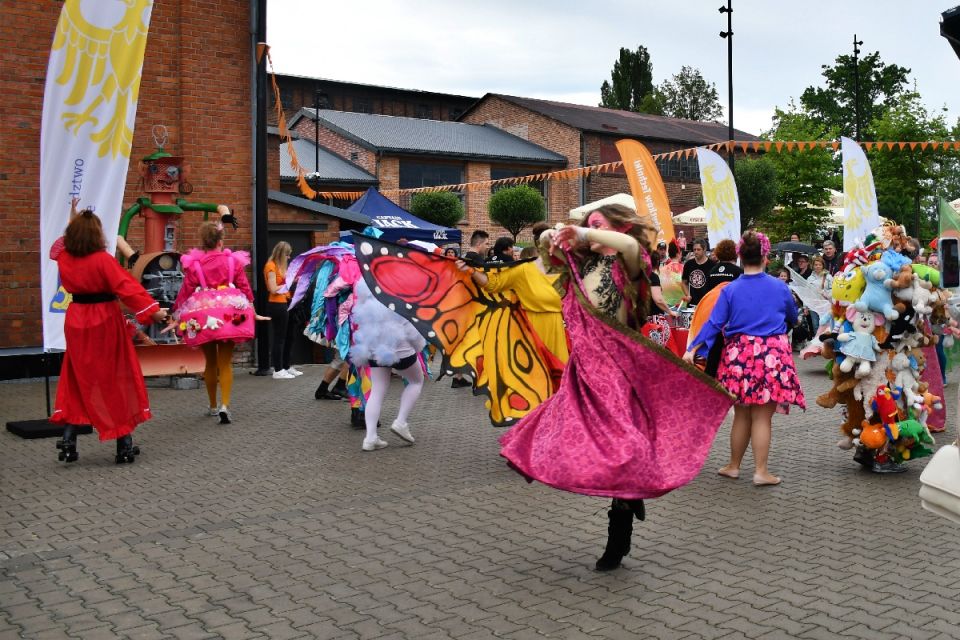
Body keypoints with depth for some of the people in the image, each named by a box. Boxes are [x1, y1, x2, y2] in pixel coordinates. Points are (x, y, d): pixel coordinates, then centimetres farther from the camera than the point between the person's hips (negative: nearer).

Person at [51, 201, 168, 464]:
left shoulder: (64, 258, 1)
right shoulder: (103, 260, -17)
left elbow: (66, 242, 25)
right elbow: (127, 287, -23)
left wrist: (75, 221, 31)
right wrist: (152, 310, -25)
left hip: (76, 324, 5)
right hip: (106, 324, -5)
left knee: (77, 381, 16)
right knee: (117, 383, 5)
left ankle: (68, 442, 12)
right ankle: (124, 446, 10)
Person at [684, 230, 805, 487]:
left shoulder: (730, 290, -2)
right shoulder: (780, 288, 0)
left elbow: (714, 324, -7)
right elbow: (793, 318, 17)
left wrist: (692, 349, -5)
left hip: (740, 354, 1)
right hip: (772, 355, -1)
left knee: (741, 415, 14)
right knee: (762, 417, 3)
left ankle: (734, 465, 25)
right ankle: (761, 471, 5)